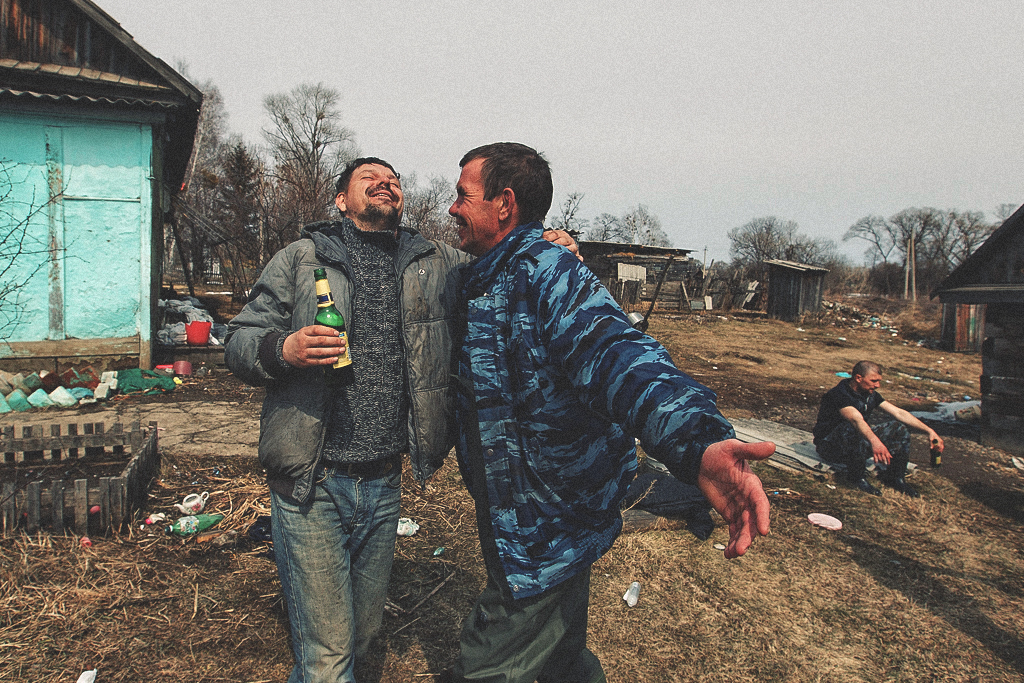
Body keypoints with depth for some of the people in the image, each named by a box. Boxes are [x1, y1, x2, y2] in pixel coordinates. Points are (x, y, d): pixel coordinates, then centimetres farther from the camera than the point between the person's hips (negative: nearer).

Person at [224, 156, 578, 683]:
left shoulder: (439, 264, 6)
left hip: (384, 484, 4)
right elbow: (239, 342, 1)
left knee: (363, 634, 23)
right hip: (312, 486, -3)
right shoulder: (300, 259, 0)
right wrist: (283, 349, -21)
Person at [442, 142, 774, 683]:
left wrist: (698, 442, -59)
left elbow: (613, 353, -41)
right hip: (516, 528, 9)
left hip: (546, 540, -9)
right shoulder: (482, 281, 9)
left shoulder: (546, 272, -22)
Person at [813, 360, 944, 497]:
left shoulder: (871, 395, 3)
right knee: (855, 430, -39)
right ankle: (856, 478, -21)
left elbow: (899, 413, 0)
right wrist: (875, 441, -60)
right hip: (829, 444, -8)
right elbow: (856, 419, -43)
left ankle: (895, 477, 4)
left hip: (858, 440, 8)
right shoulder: (839, 394, -25)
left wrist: (929, 431, -10)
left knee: (898, 428, -6)